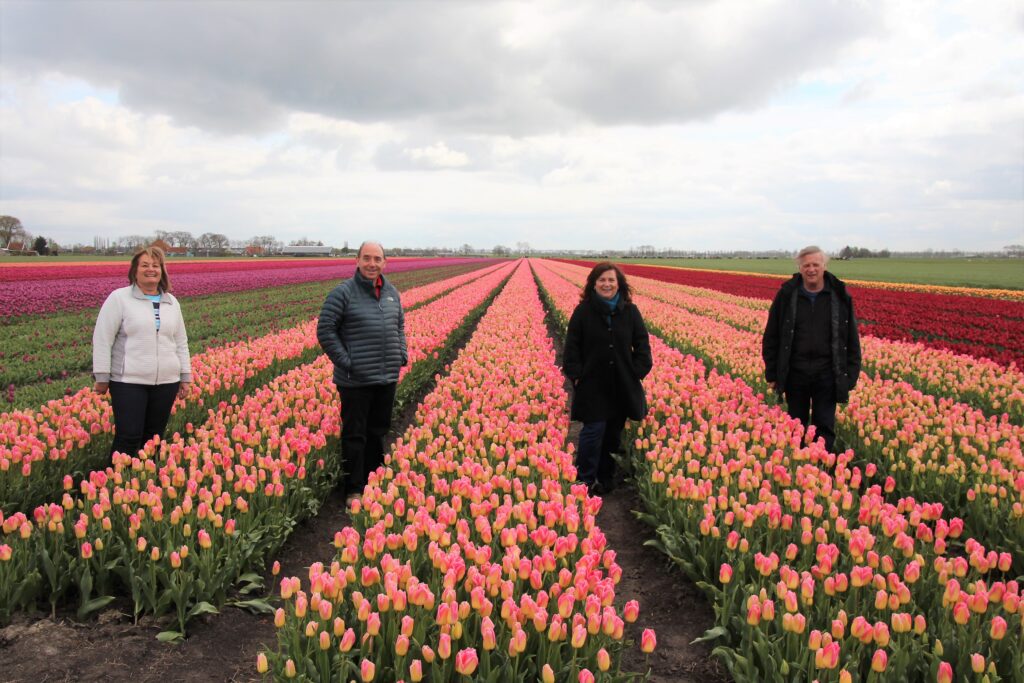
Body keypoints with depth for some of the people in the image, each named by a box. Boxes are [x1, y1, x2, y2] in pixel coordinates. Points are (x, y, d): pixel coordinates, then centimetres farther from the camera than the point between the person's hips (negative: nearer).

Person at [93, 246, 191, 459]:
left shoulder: (172, 303, 12)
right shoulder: (119, 298, -2)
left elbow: (181, 343, 17)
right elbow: (102, 339, -4)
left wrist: (185, 376, 13)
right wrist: (101, 377, -8)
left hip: (166, 382, 4)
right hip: (129, 381, -4)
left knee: (154, 437, 9)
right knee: (128, 437, -6)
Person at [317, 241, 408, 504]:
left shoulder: (392, 292, 10)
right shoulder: (343, 292, -10)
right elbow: (325, 331, -10)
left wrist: (402, 354, 9)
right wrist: (344, 361, -14)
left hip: (387, 377, 6)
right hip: (356, 380, -6)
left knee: (378, 431, 17)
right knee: (355, 435, 2)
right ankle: (354, 490, 13)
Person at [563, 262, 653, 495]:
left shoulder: (630, 312, 3)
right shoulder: (583, 311, -3)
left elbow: (642, 344, 6)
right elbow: (571, 346, -1)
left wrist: (637, 372, -3)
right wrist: (576, 374, -8)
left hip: (623, 386, 3)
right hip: (592, 385, -3)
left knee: (614, 433, 10)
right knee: (594, 430, -8)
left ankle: (606, 477, 25)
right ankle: (585, 480, 6)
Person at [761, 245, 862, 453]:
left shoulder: (840, 296, 0)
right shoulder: (786, 295, -1)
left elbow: (852, 339, 5)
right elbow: (771, 337, 3)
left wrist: (851, 374, 0)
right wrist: (772, 373, 0)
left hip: (826, 374, -1)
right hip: (796, 373, 1)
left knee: (825, 427, 5)